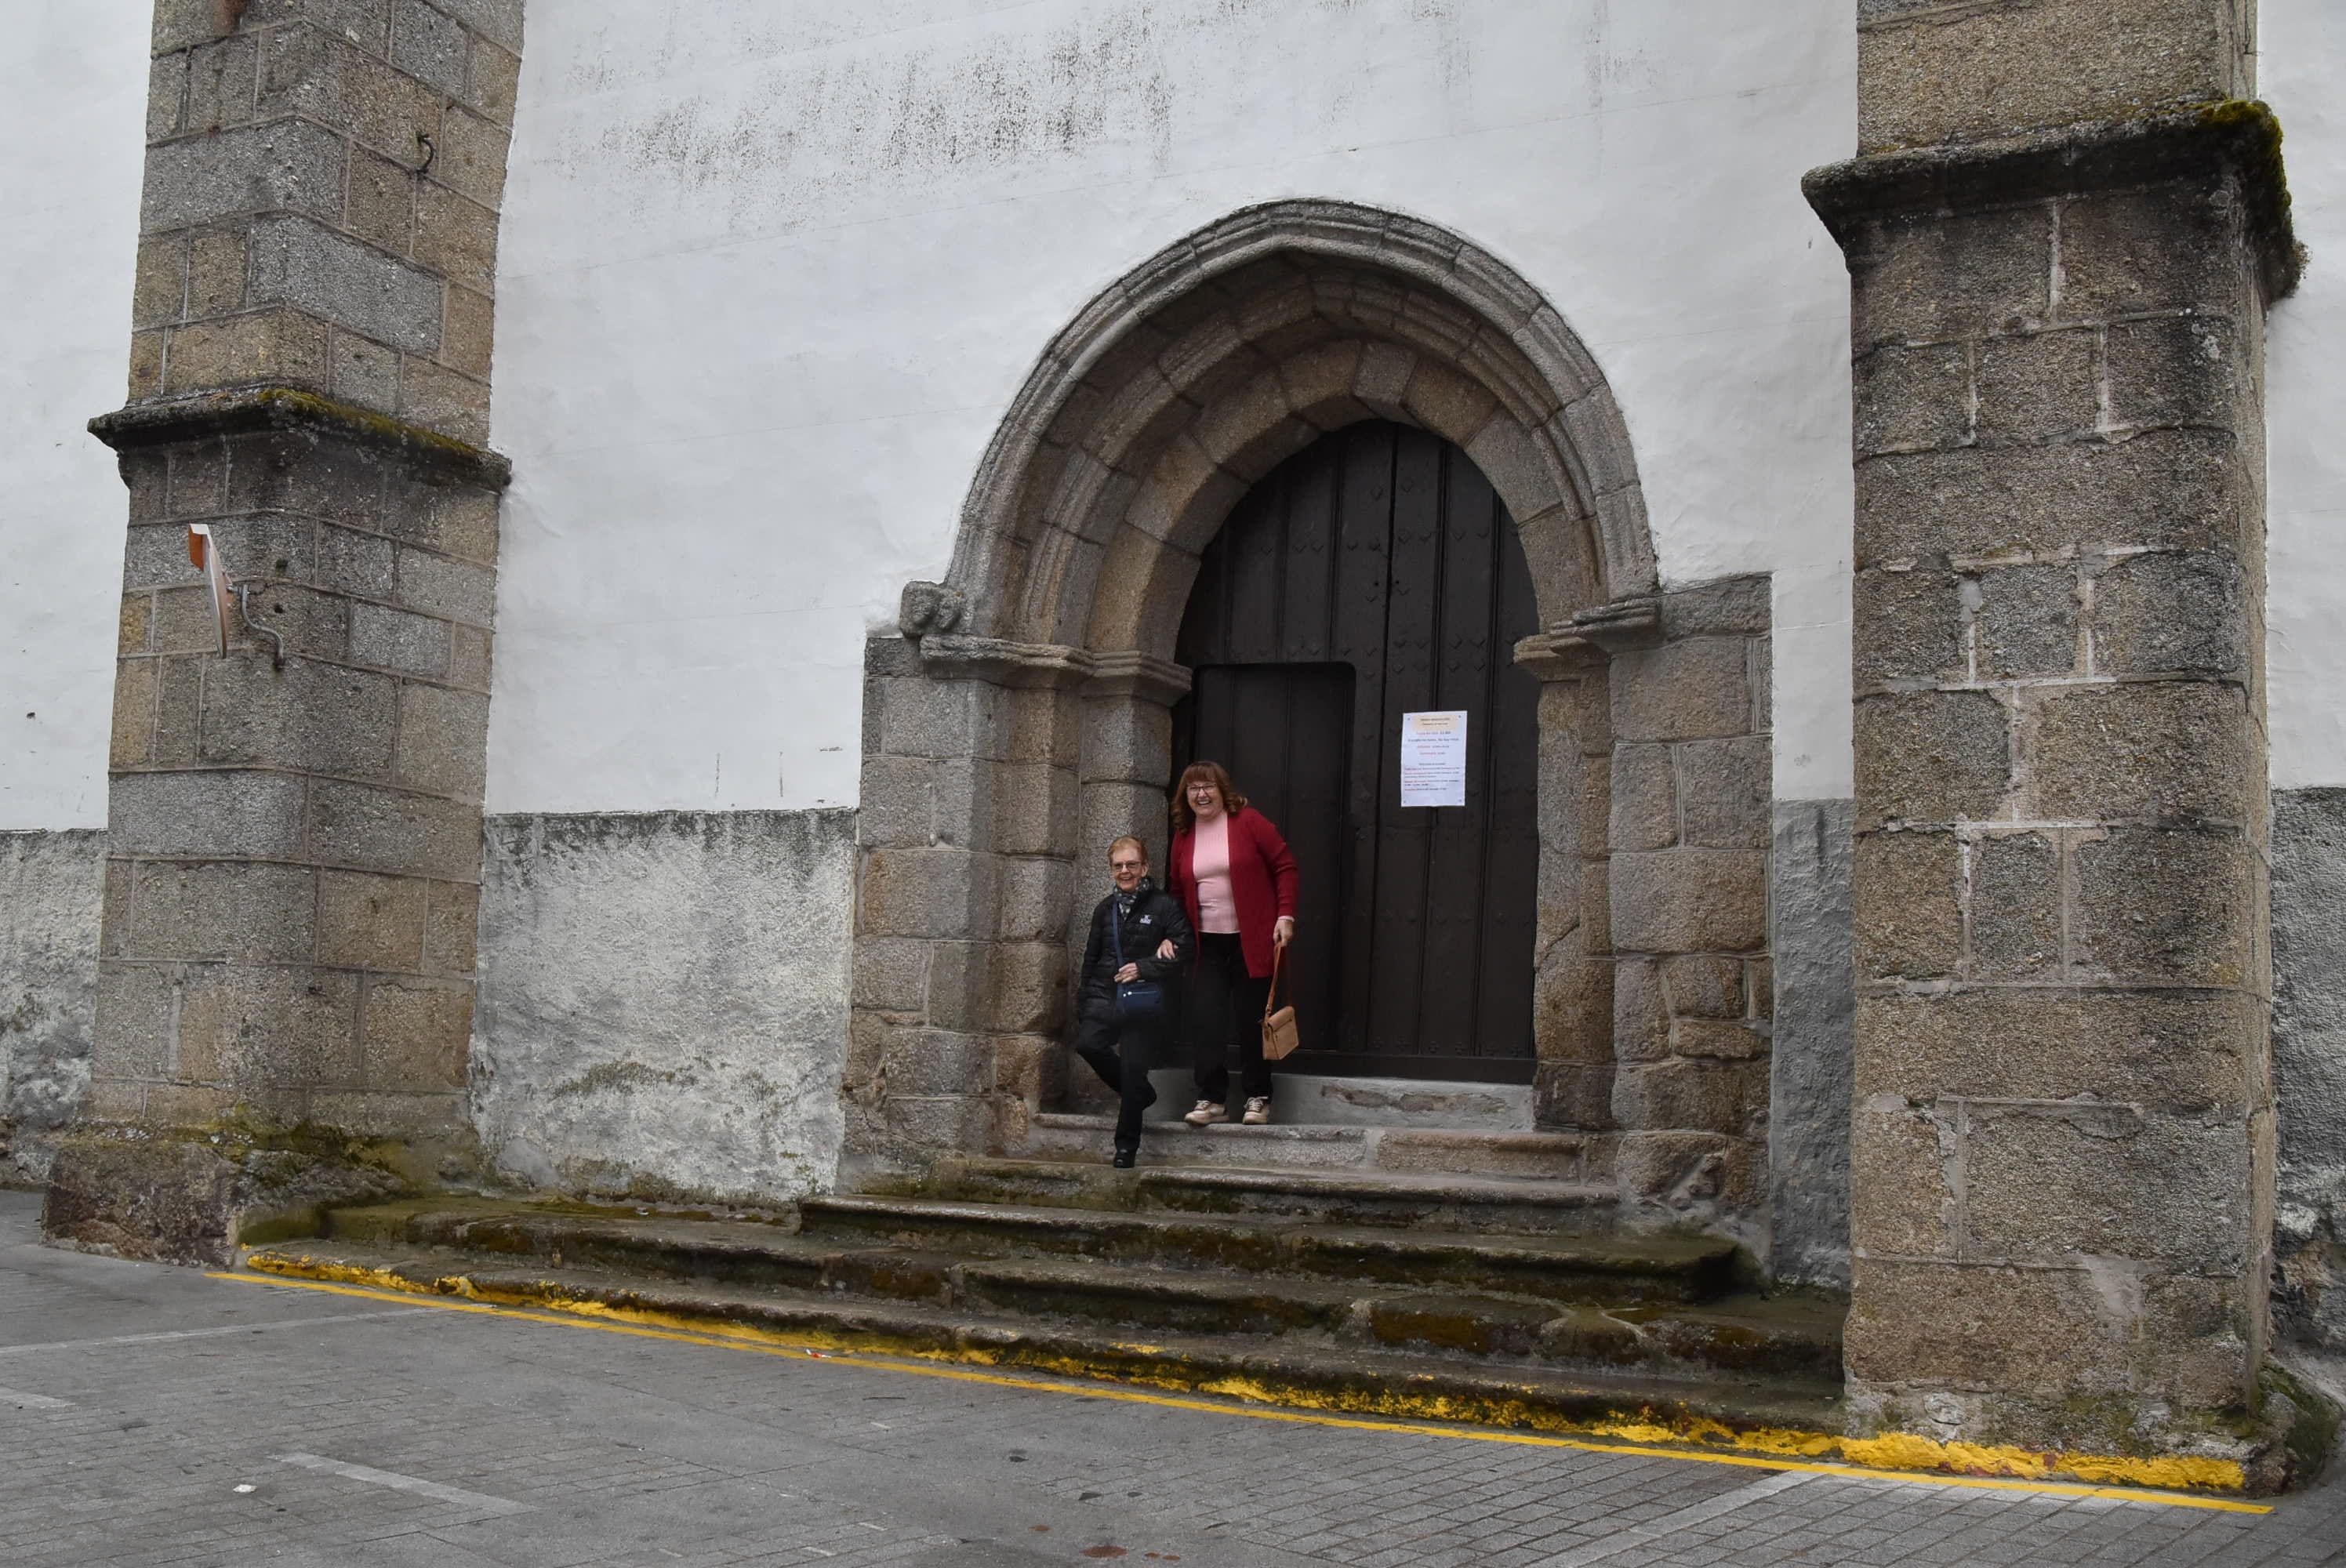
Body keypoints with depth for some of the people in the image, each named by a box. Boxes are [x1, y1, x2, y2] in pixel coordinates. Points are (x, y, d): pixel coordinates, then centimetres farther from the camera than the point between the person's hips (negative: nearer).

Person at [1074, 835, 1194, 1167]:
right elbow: (1091, 958, 22)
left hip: (1147, 1001, -4)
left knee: (1134, 1067, -9)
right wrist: (1085, 1001, 15)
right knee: (1087, 1043, -20)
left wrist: (1144, 968, -11)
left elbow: (1186, 951, -5)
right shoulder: (1105, 909, 17)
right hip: (1107, 995, 4)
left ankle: (1127, 1146, 7)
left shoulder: (1164, 906, 0)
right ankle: (1140, 1094, 7)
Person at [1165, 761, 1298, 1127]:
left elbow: (1285, 866, -4)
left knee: (1251, 1020, 2)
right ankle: (1212, 1100, 1)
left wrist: (1285, 916, -11)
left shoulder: (1248, 822, -5)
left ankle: (1258, 1099, 15)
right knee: (1205, 1020, -6)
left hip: (1251, 941, -4)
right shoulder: (1183, 836, 9)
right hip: (1207, 944, 4)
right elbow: (1176, 891, 17)